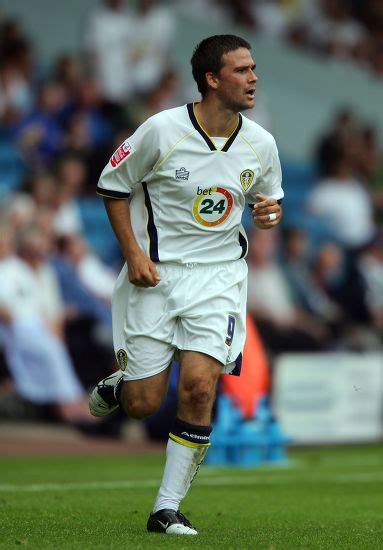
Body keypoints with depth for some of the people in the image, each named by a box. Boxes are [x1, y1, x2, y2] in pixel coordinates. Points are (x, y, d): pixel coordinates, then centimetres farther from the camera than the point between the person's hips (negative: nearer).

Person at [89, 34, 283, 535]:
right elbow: (113, 185, 0)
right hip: (155, 272, -2)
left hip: (219, 274, 2)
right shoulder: (163, 130, -12)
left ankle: (168, 508, -3)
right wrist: (133, 254, -8)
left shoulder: (260, 144, -1)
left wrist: (271, 211, -6)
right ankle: (116, 386, 37)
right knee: (143, 404, -3)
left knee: (199, 387, -15)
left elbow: (268, 195, 19)